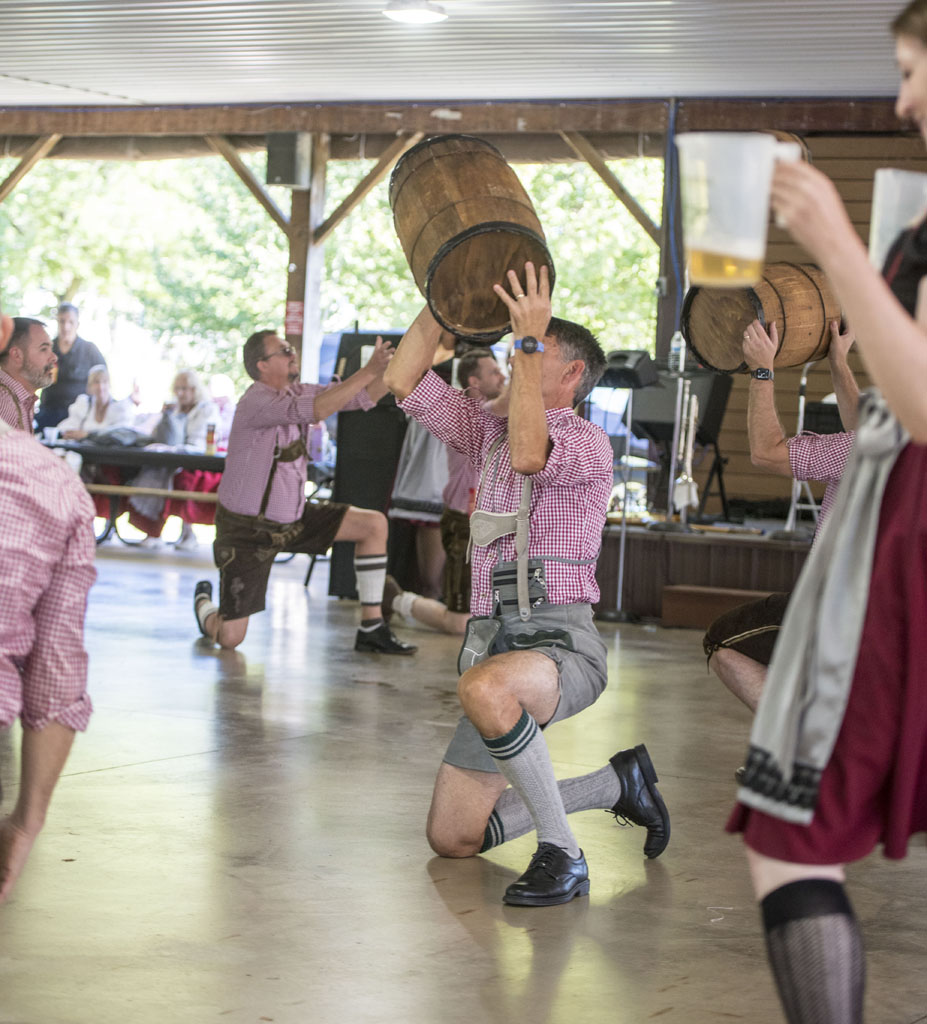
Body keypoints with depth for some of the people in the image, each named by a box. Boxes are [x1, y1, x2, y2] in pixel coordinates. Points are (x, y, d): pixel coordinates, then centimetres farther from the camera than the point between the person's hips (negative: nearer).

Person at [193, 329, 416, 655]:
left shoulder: (295, 392, 2)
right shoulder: (256, 402, -24)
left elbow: (364, 397, -1)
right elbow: (317, 410, -40)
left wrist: (392, 365, -18)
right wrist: (368, 371, -40)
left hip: (292, 517, 8)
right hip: (248, 530, -8)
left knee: (374, 524, -7)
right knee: (229, 639, -9)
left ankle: (371, 629, -2)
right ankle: (205, 602, 30)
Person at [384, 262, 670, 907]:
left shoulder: (587, 442, -5)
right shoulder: (492, 432, 18)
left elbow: (530, 456, -27)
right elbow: (405, 382, 13)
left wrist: (530, 339, -25)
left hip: (561, 643, -8)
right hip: (493, 641, 8)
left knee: (484, 687, -44)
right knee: (451, 838, 6)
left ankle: (563, 855, -27)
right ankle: (615, 785, 22)